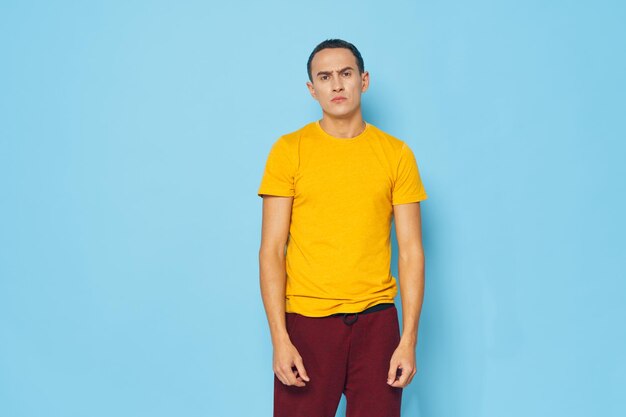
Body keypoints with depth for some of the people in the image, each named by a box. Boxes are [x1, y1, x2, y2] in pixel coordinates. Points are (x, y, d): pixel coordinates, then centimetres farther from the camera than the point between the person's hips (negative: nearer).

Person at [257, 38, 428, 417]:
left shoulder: (397, 154, 4)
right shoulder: (289, 150, 1)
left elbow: (411, 252, 3)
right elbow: (271, 250, -2)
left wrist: (409, 340, -4)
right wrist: (279, 339, -9)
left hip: (376, 319, 1)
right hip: (306, 320, -1)